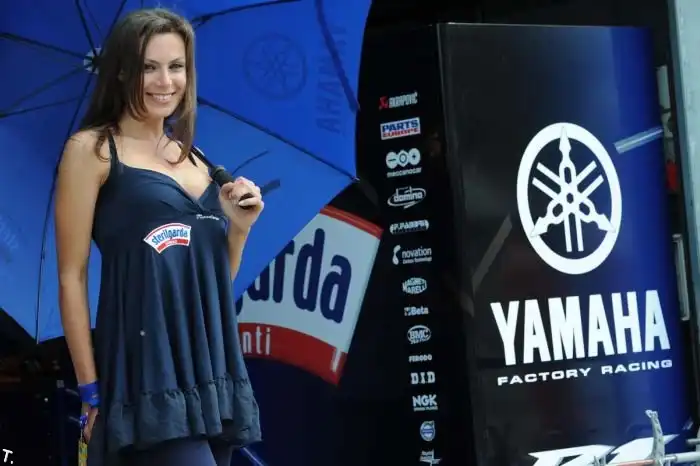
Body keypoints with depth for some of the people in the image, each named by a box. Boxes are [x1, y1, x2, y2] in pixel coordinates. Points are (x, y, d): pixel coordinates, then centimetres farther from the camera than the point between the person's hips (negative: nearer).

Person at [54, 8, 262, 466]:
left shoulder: (192, 157, 17)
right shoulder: (93, 149, -1)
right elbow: (72, 277, -5)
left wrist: (238, 227, 3)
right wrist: (92, 390, -9)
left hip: (211, 370, 7)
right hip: (147, 372, -7)